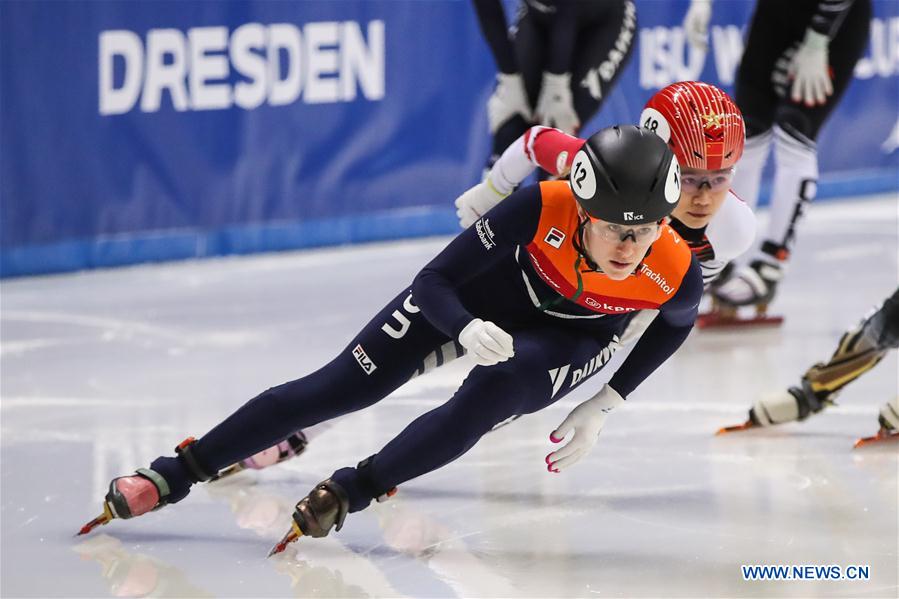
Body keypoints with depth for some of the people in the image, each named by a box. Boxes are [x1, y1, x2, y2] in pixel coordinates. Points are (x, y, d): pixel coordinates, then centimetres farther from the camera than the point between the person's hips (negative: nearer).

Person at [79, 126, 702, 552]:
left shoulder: (677, 272, -33)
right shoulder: (542, 208, -39)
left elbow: (675, 323, -5)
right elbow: (435, 281, -27)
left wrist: (604, 404, -6)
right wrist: (466, 329, -48)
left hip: (572, 336, 1)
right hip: (486, 298, 0)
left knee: (487, 396, -32)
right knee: (343, 386, -6)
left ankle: (352, 490, -16)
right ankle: (174, 474, 3)